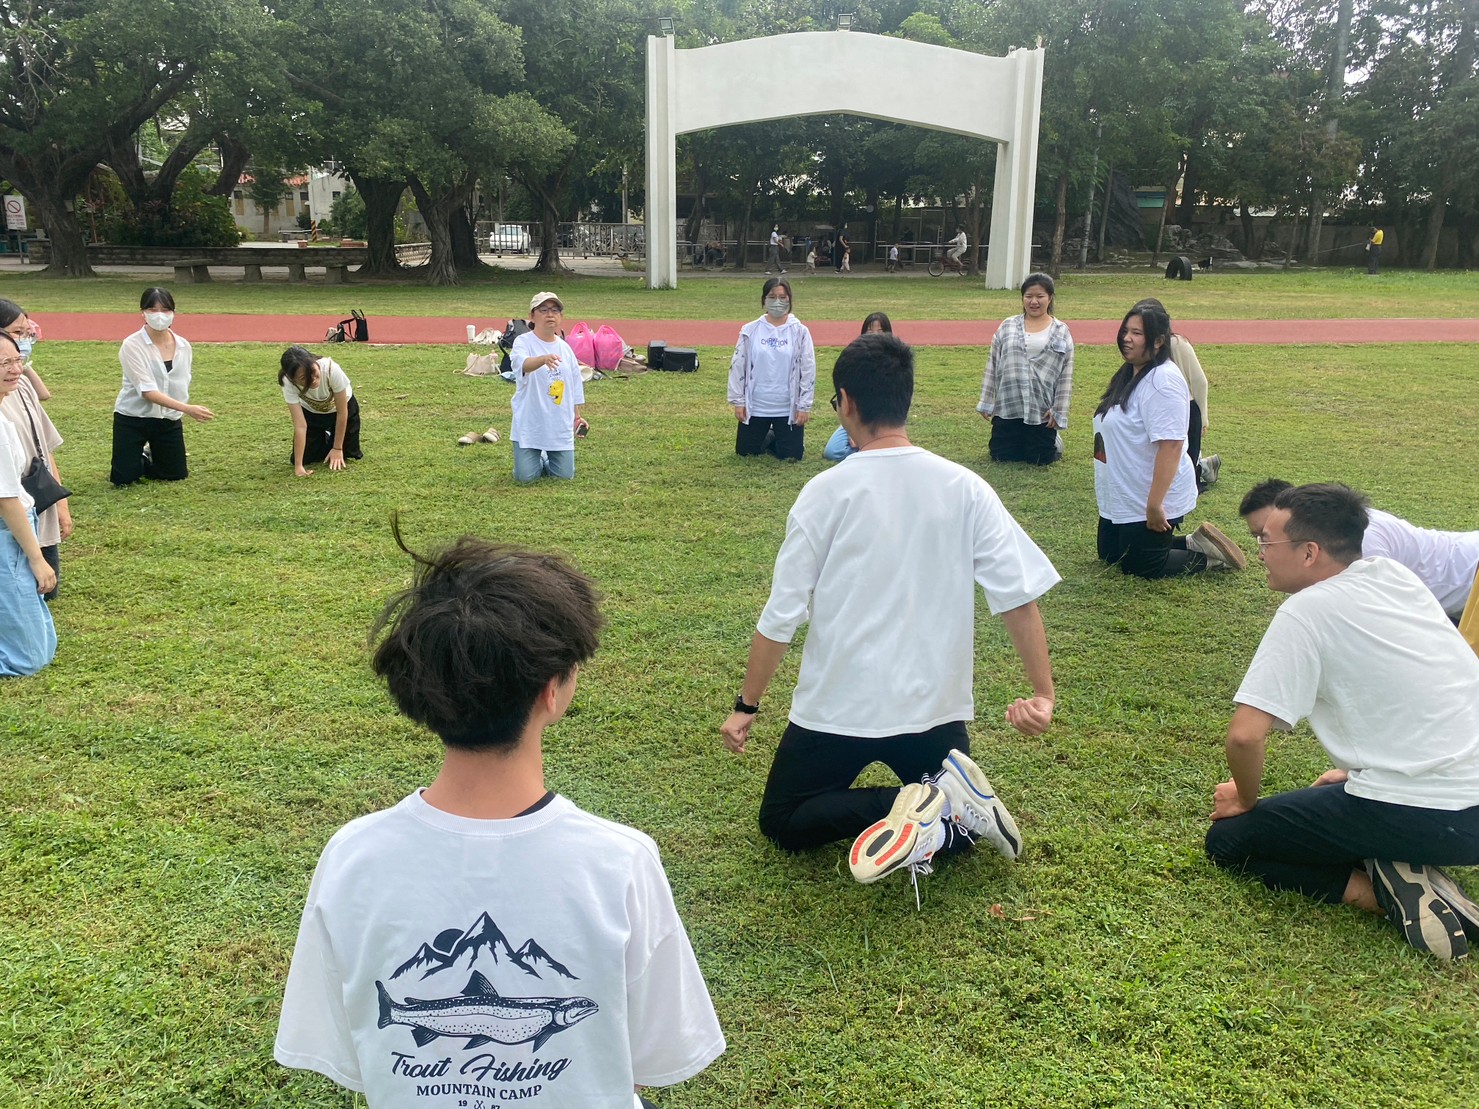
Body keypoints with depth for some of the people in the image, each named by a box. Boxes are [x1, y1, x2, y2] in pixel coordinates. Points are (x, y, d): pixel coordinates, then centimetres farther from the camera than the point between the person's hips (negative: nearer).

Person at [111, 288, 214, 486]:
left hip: (168, 420, 4)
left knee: (177, 475, 5)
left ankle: (150, 457, 37)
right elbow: (147, 391, -25)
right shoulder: (132, 345, -17)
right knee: (123, 479, -6)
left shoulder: (183, 346, -2)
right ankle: (141, 459, 29)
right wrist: (187, 409, -35)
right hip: (132, 419, -4)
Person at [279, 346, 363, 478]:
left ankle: (332, 441, 28)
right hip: (311, 412, 1)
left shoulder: (331, 369, -41)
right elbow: (300, 425, -34)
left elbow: (342, 413, -27)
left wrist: (337, 448, -19)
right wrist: (298, 466, -37)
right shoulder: (288, 383, -35)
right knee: (305, 457, -5)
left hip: (343, 408, -1)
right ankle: (323, 440, 26)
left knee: (349, 453, -3)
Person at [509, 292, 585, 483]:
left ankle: (545, 459, 36)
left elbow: (575, 385, 15)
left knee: (564, 475, 2)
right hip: (529, 425, -4)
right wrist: (544, 359, -54)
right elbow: (524, 364, -34)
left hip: (560, 426, 4)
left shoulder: (565, 348, 6)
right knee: (524, 477, -5)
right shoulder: (523, 342, -10)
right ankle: (536, 459, 31)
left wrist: (576, 415, 15)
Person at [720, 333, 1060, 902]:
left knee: (782, 823, 17)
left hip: (838, 706, -3)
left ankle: (903, 808, -10)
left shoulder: (826, 492, -12)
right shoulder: (964, 488, -5)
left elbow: (780, 617, -9)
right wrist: (1043, 694, -3)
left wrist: (746, 707, 2)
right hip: (936, 705, 4)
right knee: (960, 816, 30)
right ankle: (951, 805, -7)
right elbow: (1019, 596, -9)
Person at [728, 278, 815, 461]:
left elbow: (808, 371, -3)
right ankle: (767, 437, 39)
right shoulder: (750, 331, -2)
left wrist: (804, 406, -5)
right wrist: (738, 401, 0)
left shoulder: (799, 332, -4)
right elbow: (737, 367, 2)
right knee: (745, 452, 8)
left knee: (791, 456, 2)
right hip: (755, 407, 1)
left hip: (789, 408, -1)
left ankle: (778, 438, 35)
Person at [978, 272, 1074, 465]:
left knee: (1040, 460, 6)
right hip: (1007, 407, 1)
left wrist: (1059, 411, -5)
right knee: (1001, 457, 7)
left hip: (1042, 411, -1)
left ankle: (1053, 441, 40)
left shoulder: (1061, 332, 1)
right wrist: (986, 403, 3)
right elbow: (992, 366, 6)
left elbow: (1065, 375, 0)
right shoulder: (1007, 327, 4)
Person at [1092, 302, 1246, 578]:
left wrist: (1155, 504, -31)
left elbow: (1171, 445, -30)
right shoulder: (1129, 374, 7)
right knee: (1110, 555, 20)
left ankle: (1210, 557, 17)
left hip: (1148, 503, -10)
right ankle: (1192, 543, 27)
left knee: (1140, 567, 1)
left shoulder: (1163, 381, -23)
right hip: (1120, 499, 10)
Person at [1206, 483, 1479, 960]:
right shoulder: (1395, 576, 8)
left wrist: (1246, 800, 0)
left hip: (1421, 820, -8)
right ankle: (1401, 870, 8)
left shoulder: (1306, 611, -14)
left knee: (1227, 839, 6)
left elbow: (1244, 736, -19)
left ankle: (1378, 889, -7)